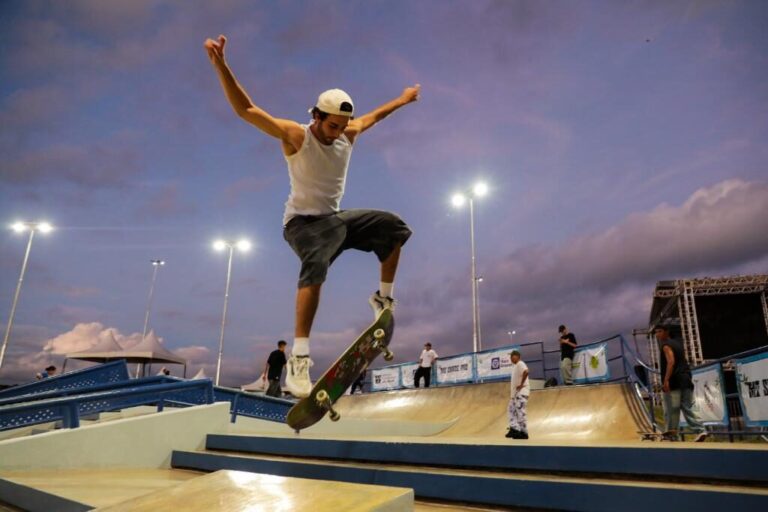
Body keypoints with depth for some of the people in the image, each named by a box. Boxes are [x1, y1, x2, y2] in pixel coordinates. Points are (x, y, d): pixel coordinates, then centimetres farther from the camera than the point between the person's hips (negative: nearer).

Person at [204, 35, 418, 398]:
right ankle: (299, 358, -39)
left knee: (394, 227, 2)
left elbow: (373, 116, 24)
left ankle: (383, 297, 13)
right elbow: (245, 109, -21)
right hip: (303, 221, -7)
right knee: (316, 264, -36)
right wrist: (221, 66, -32)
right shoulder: (295, 136, -14)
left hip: (336, 218, 7)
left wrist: (402, 100, 37)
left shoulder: (348, 135, 3)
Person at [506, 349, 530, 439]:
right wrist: (512, 382, 14)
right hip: (515, 393, 11)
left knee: (520, 411, -9)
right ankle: (514, 429, 13)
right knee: (511, 409, 11)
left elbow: (526, 372, -33)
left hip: (521, 392, -11)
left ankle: (524, 433, -3)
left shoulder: (520, 364, -13)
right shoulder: (515, 366, 18)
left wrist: (521, 384, -25)